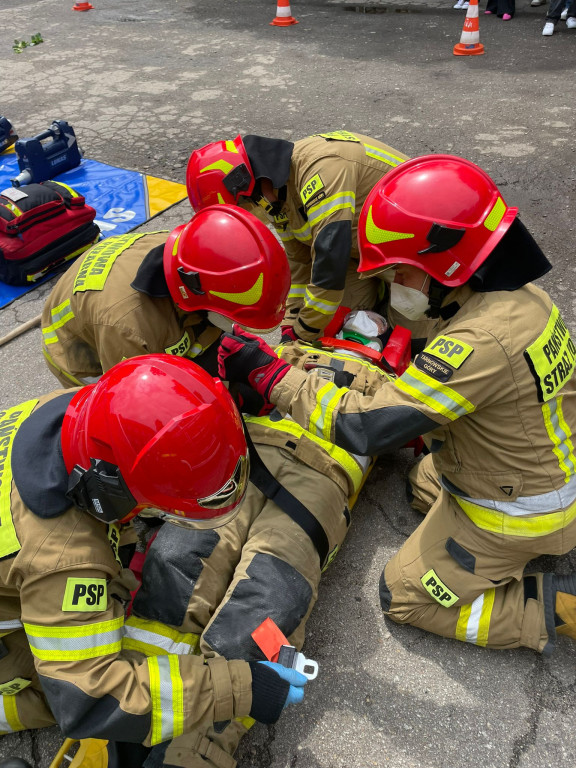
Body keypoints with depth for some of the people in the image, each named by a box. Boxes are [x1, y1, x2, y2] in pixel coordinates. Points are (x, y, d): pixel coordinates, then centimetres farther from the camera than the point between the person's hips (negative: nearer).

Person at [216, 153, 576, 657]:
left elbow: (365, 426, -36)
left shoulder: (481, 341, -37)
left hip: (513, 516, -8)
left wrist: (267, 372, -29)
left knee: (405, 597, 8)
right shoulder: (522, 294, -8)